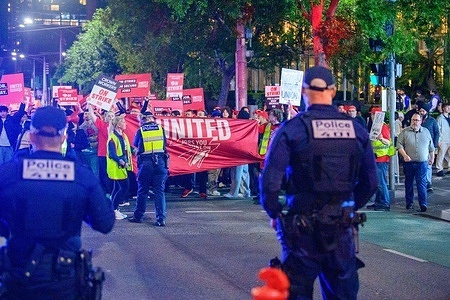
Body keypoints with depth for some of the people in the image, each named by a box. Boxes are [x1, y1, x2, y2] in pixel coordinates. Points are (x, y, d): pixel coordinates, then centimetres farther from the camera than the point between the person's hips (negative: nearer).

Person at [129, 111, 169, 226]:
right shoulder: (160, 129, 6)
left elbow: (135, 145, 16)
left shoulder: (140, 131, 2)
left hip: (145, 163, -1)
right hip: (160, 161, 1)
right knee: (159, 191, 3)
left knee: (142, 191, 10)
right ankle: (161, 219, -2)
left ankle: (138, 216, 19)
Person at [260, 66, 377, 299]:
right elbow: (370, 182, 6)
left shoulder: (291, 130, -9)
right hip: (342, 227, 3)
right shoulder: (357, 130, 3)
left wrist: (274, 214, 3)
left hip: (302, 226, -3)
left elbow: (270, 181, -14)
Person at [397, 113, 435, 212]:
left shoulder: (426, 132, 10)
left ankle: (423, 204, -11)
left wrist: (432, 158, 18)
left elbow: (431, 147, 18)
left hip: (422, 163, 0)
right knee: (408, 183, 9)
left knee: (422, 183, -7)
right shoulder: (404, 132, 2)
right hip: (408, 163, 0)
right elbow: (399, 145, -4)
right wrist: (405, 155, -16)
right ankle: (409, 203, 18)